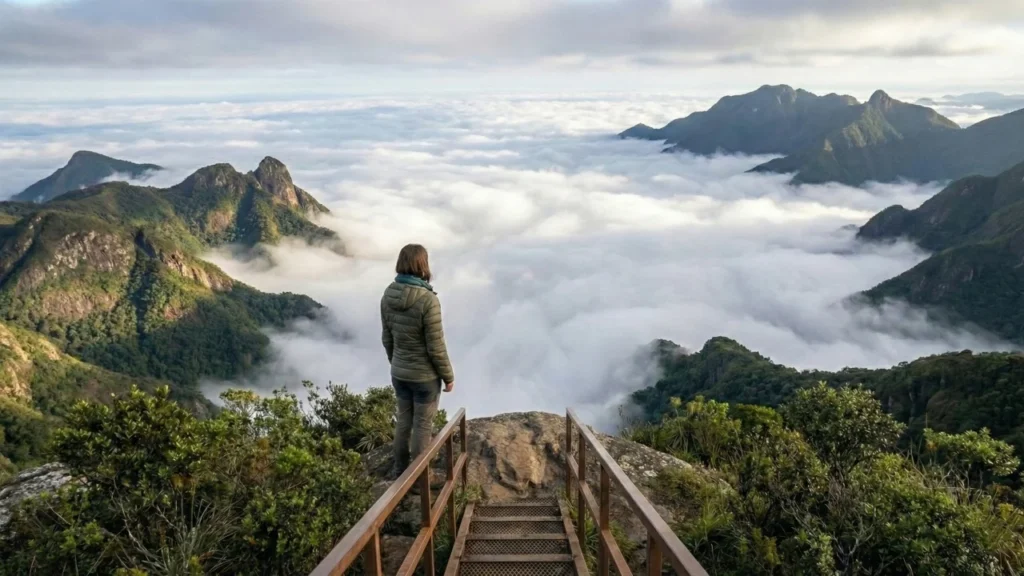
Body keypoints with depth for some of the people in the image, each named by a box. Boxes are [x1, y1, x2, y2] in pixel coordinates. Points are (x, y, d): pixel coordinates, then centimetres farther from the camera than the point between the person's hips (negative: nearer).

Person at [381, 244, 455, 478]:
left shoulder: (388, 296, -7)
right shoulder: (428, 300, -28)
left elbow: (388, 338, 4)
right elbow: (436, 347, -21)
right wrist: (448, 376, -7)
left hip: (399, 372, 6)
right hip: (425, 375, -6)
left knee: (404, 420, 23)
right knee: (423, 425, 12)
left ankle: (401, 470, 39)